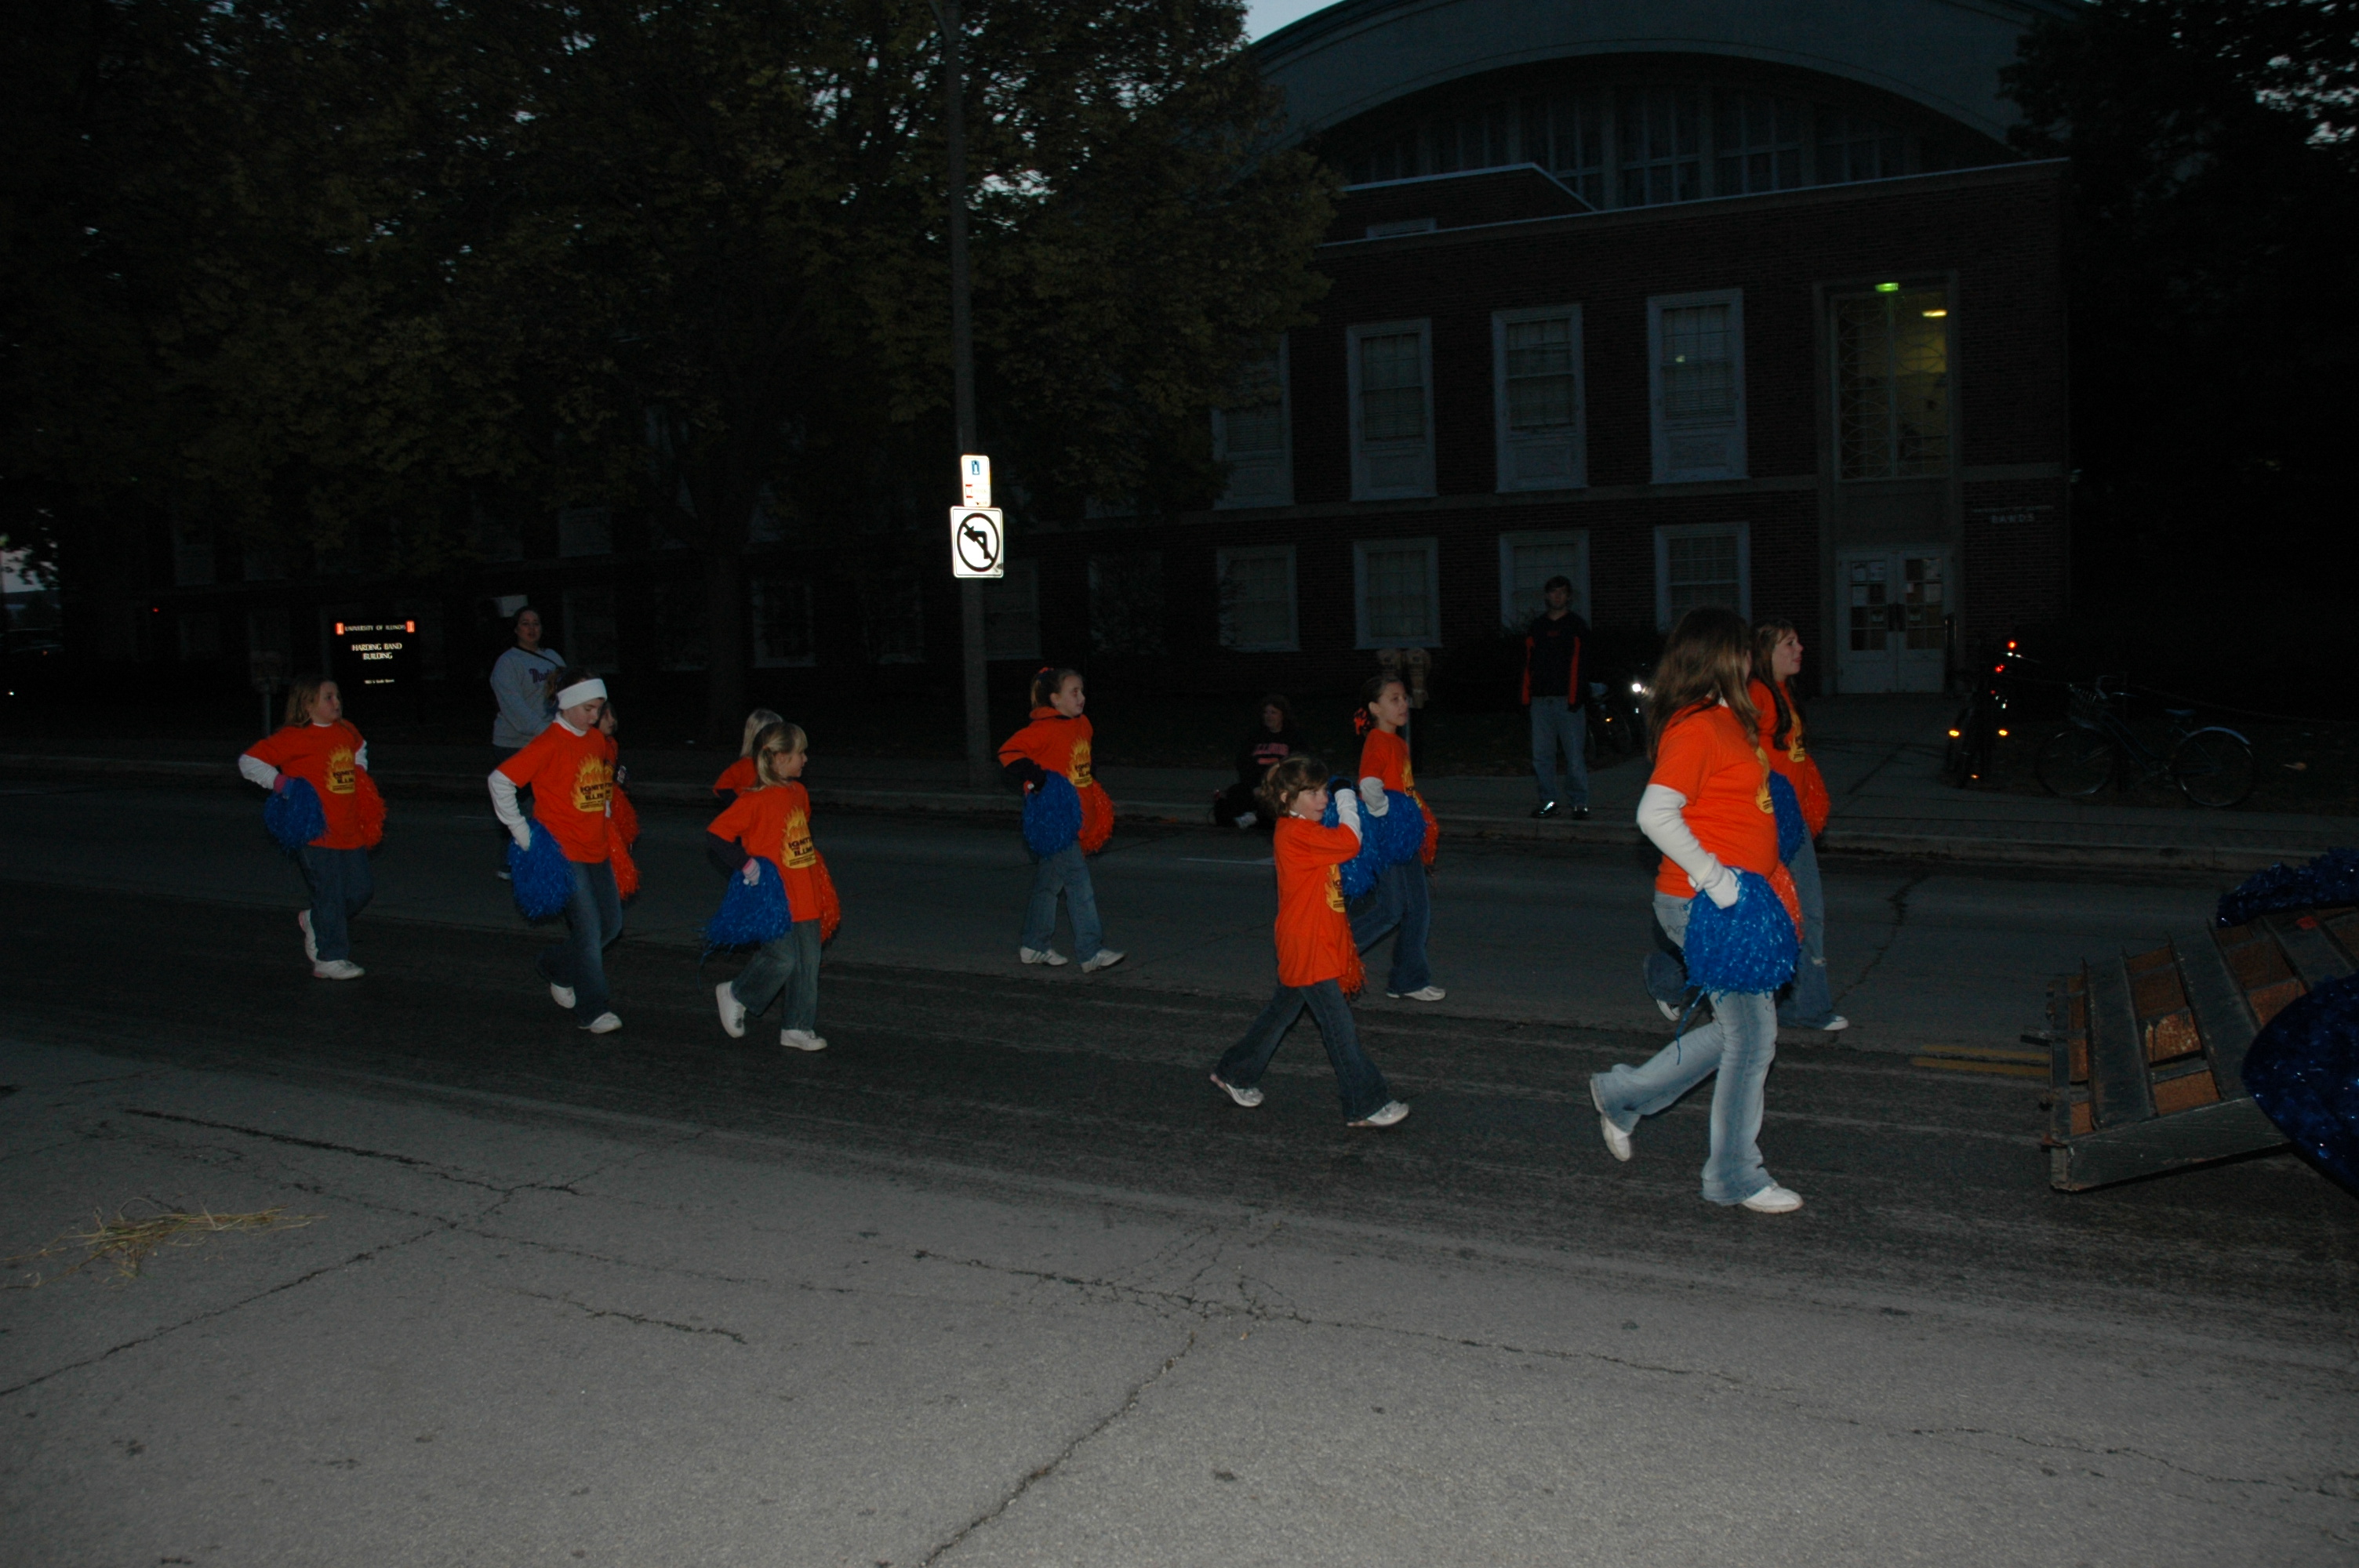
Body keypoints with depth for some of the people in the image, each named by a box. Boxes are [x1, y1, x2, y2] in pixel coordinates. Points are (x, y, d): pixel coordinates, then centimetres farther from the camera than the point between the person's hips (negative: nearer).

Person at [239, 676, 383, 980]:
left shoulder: (346, 732, 12)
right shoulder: (293, 738, -9)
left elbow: (360, 749, 37)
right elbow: (248, 762, -7)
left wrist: (360, 773, 22)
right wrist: (279, 782, -16)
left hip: (350, 832, 7)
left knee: (361, 890, 9)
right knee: (329, 894, -4)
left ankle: (314, 921, 34)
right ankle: (330, 960, 7)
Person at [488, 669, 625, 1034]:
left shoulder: (598, 741, 9)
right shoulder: (549, 744, -13)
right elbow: (500, 780, -13)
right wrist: (521, 833, -11)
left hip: (597, 850, 8)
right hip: (563, 853, -7)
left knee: (611, 924, 12)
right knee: (588, 930, -8)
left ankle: (556, 967, 34)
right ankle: (593, 1011, 2)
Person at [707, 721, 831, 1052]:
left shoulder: (799, 792, 11)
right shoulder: (756, 799, -14)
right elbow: (715, 836, -15)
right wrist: (745, 864, -15)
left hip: (804, 898, 8)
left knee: (808, 962, 7)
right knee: (783, 957, -7)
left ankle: (798, 1028, 16)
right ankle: (735, 995, 19)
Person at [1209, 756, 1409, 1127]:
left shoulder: (1307, 832, 13)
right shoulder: (1296, 833, -19)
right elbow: (1350, 842, -27)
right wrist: (1348, 805, -10)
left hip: (1320, 945, 10)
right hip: (1307, 949, -10)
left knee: (1283, 1010, 22)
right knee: (1339, 1026, -6)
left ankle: (1235, 1074, 36)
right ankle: (1365, 1106, 0)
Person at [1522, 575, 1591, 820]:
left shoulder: (1577, 626, 6)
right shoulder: (1536, 626, 17)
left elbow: (1582, 664, -1)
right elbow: (1529, 663, 16)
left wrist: (1576, 698, -10)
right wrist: (1527, 696, 7)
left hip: (1568, 700, -4)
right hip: (1541, 699, 4)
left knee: (1575, 754, -5)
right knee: (1541, 754, 2)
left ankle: (1578, 802, 2)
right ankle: (1549, 800, 10)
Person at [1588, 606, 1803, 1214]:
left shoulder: (1724, 718, 13)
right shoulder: (1696, 726, -17)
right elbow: (1655, 814, -27)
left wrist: (1763, 878, 21)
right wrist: (1711, 875, -25)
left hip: (1730, 903, 10)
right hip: (1703, 906, -10)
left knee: (1739, 1028, 17)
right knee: (1752, 1036, 0)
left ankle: (1623, 1095, 29)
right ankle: (1734, 1177, 14)